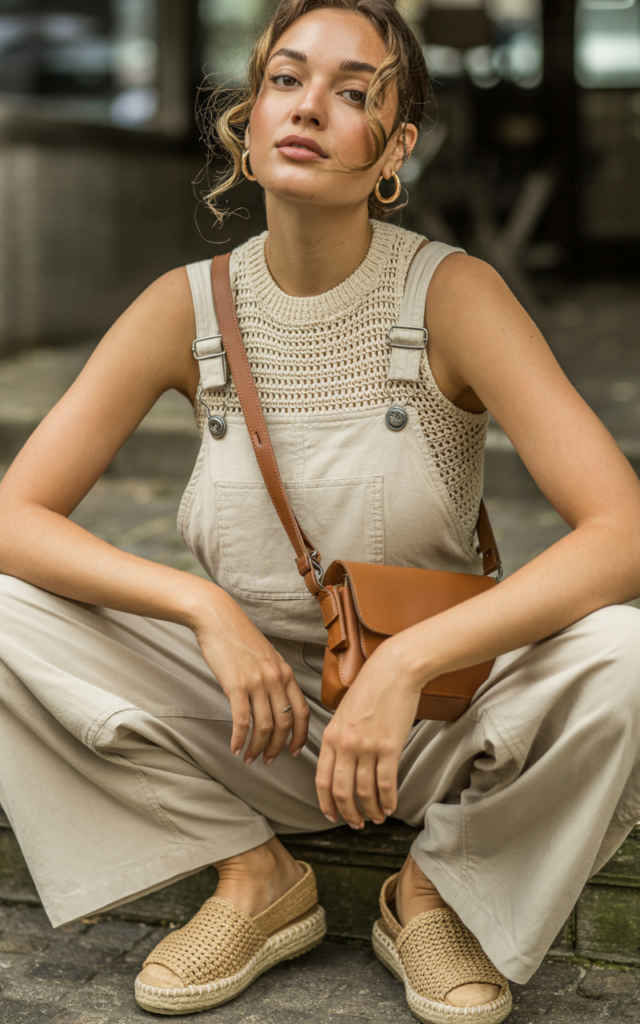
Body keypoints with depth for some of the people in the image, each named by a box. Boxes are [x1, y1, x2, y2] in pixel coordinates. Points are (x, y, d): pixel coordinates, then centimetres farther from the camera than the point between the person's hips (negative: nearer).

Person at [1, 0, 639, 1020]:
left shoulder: (451, 294, -16)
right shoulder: (191, 306, -8)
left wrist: (403, 664, -33)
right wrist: (204, 606, -25)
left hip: (434, 716, -2)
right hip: (255, 714, 2)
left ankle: (439, 889, -2)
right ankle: (256, 879, -1)